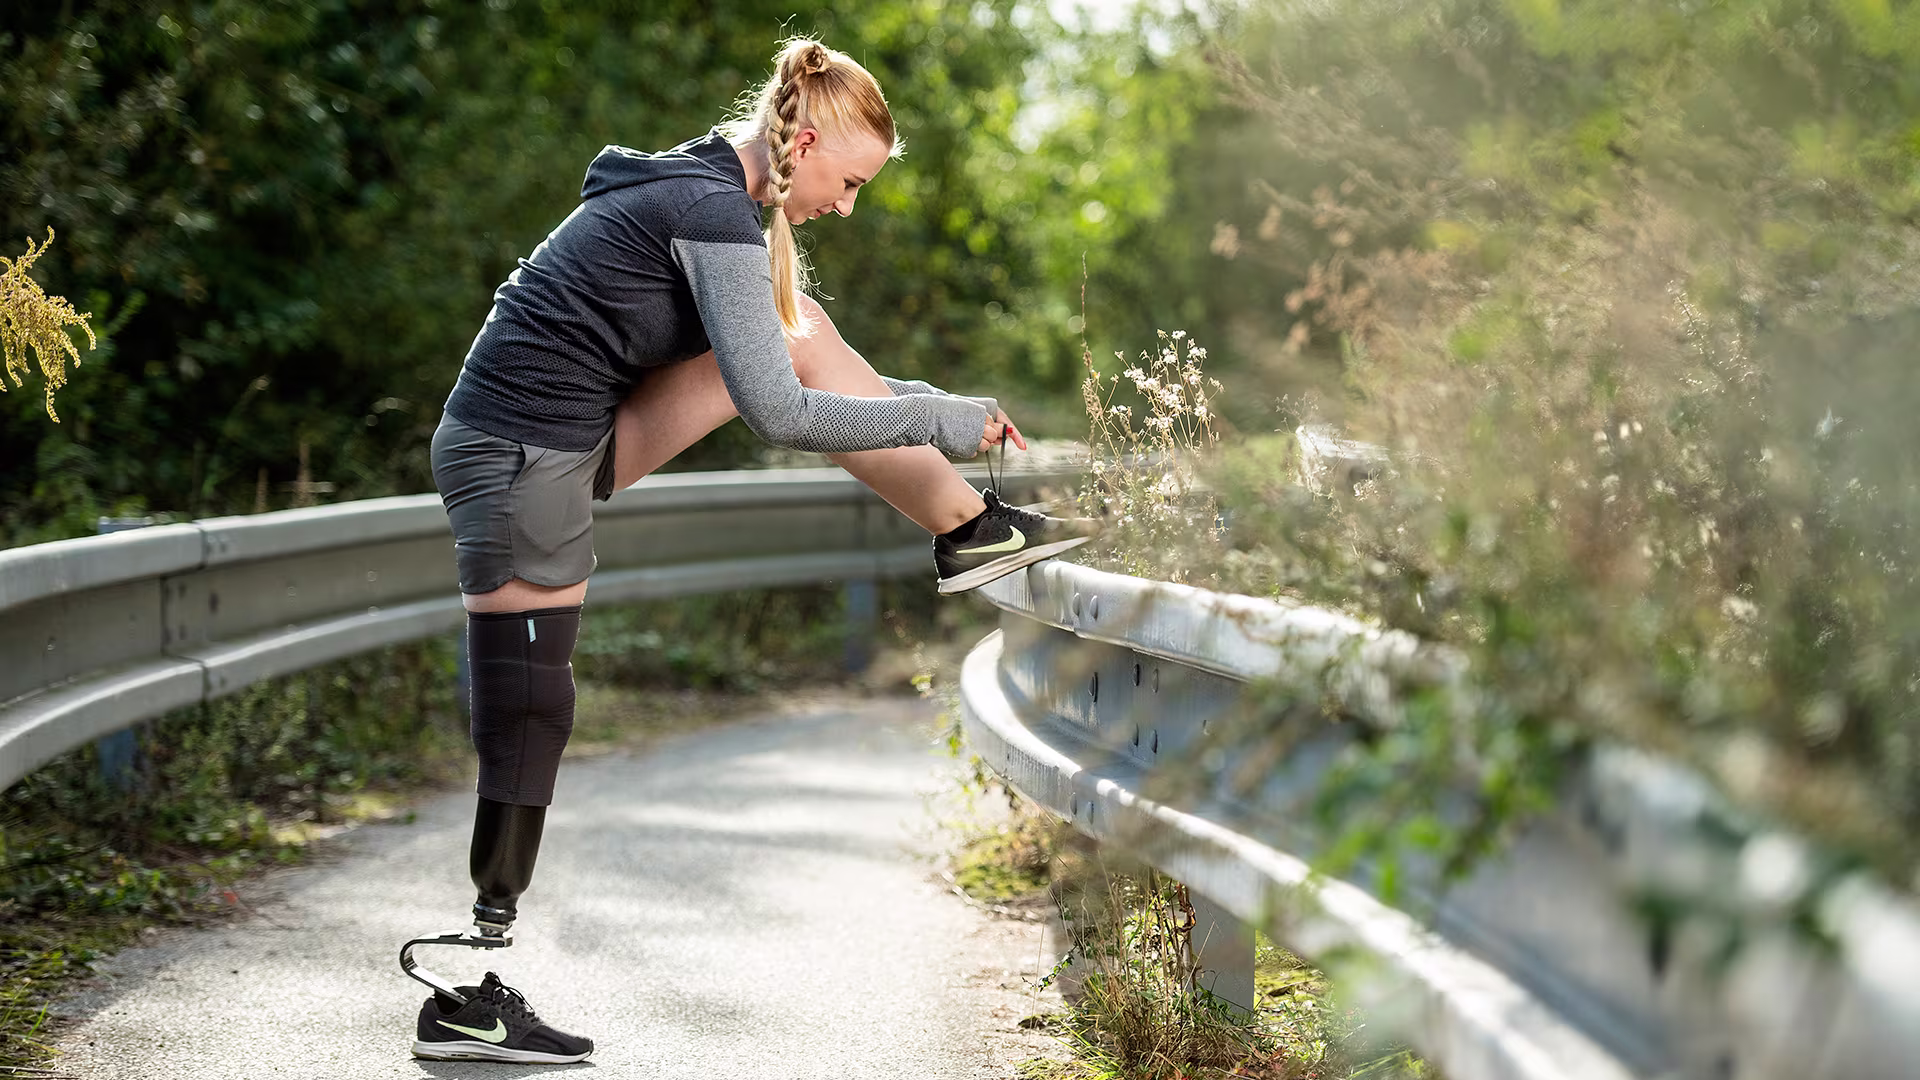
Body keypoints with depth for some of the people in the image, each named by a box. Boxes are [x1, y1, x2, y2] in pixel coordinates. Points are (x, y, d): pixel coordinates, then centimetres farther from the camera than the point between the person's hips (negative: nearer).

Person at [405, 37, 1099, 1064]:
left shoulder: (700, 190, 14)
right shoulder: (714, 216, -16)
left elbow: (789, 362, 23)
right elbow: (779, 413, -19)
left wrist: (944, 406, 18)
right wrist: (938, 422, -11)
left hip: (565, 442, 9)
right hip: (523, 461, -9)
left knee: (802, 341, 7)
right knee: (526, 737, -5)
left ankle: (969, 528, 12)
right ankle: (464, 1000, 2)